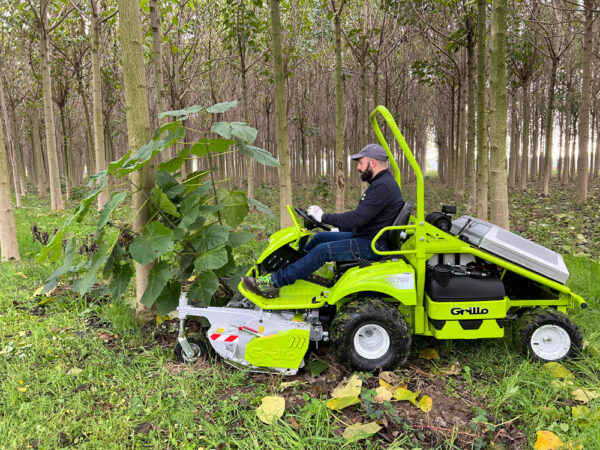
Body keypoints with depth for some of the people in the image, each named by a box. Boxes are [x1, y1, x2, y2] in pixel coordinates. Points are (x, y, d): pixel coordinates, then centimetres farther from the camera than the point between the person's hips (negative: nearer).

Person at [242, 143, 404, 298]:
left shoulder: (383, 186, -20)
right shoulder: (379, 183, 15)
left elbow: (357, 218, -27)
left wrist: (324, 217, -18)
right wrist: (340, 231, 17)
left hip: (372, 246, -11)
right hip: (365, 236, 11)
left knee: (323, 250, -20)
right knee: (320, 237, 11)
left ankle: (274, 282, -15)